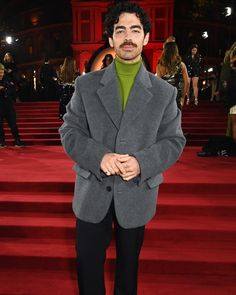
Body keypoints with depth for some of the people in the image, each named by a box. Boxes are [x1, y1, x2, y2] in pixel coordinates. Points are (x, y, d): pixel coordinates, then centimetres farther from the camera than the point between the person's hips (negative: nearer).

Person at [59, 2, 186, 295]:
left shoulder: (164, 91, -1)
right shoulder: (86, 84, -1)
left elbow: (174, 141, -1)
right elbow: (69, 131, -2)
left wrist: (141, 162, -20)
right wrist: (99, 156, -21)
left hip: (136, 195, 0)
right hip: (92, 193, 1)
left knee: (128, 265, 23)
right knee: (88, 266, 18)